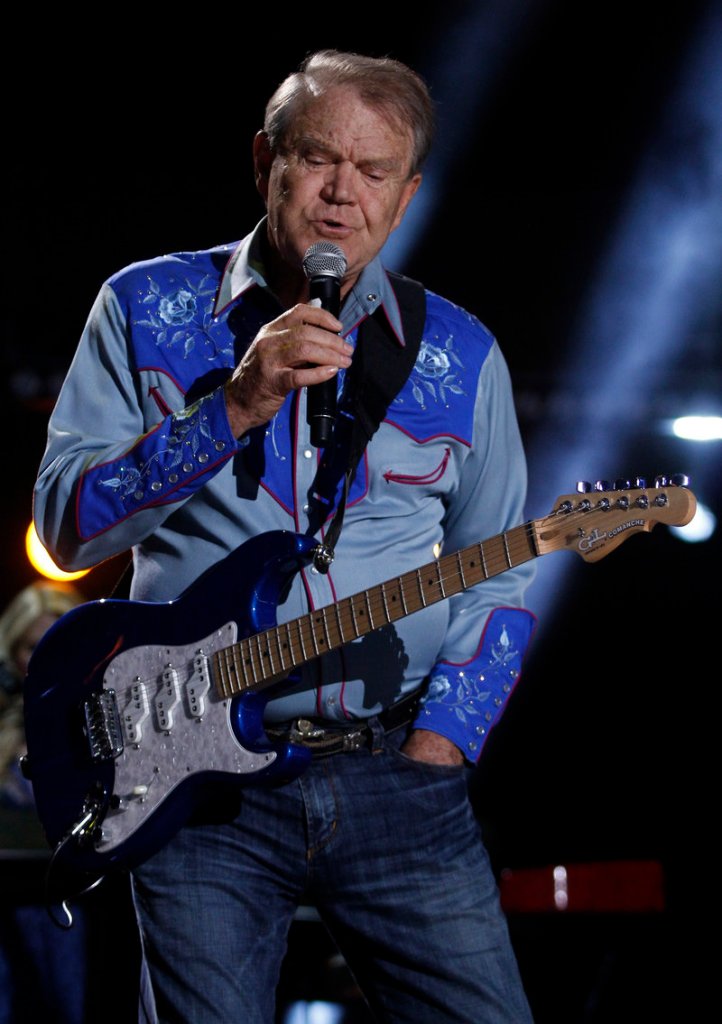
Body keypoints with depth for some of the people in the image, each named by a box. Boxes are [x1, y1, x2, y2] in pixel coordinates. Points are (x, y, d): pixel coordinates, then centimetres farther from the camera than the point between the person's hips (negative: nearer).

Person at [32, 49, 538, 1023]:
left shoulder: (460, 355, 8)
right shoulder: (146, 309, 4)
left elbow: (496, 578, 14)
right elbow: (64, 523, -5)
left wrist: (438, 741, -2)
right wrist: (235, 407, -16)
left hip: (395, 768, 2)